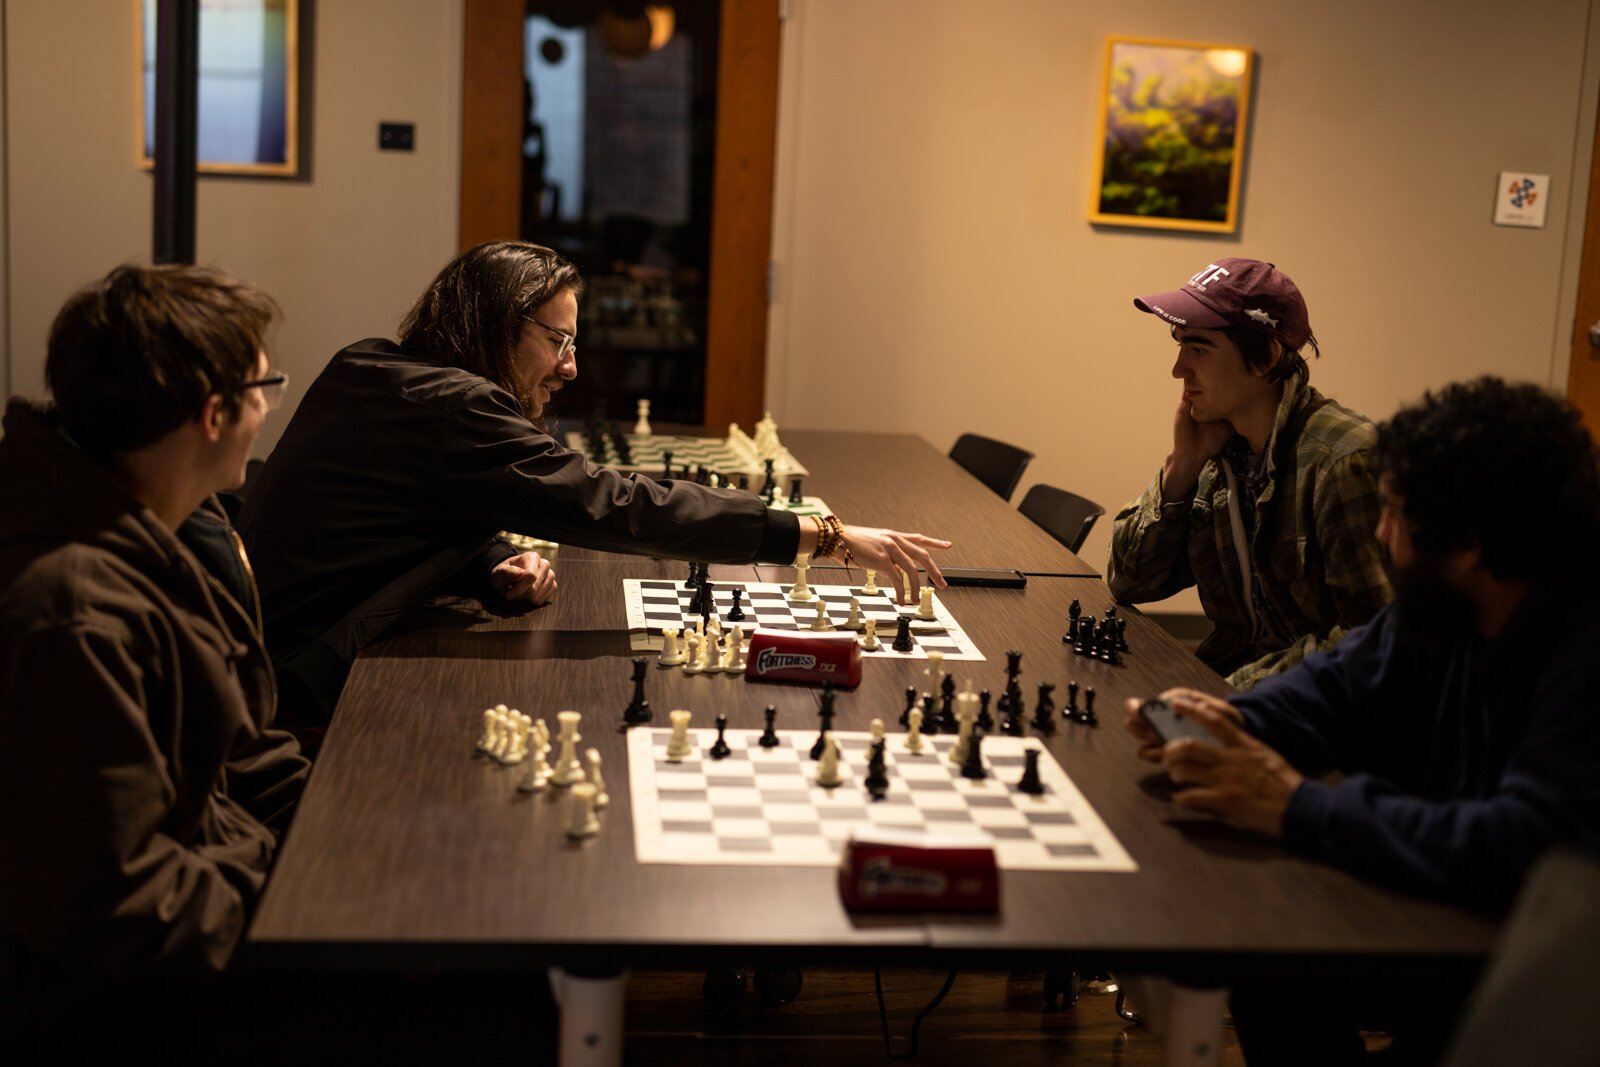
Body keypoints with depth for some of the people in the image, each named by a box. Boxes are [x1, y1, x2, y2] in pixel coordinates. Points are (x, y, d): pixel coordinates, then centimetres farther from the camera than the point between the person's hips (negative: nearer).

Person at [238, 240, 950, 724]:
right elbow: (614, 506, -24)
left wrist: (497, 568, -6)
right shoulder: (448, 408, -20)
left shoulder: (373, 372, 11)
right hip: (301, 693, -9)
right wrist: (828, 537, -22)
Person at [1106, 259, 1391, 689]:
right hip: (1227, 673, 7)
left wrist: (1238, 686, -20)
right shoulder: (1219, 451, 4)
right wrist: (1182, 464, -4)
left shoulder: (1343, 460, -20)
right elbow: (1129, 582, 5)